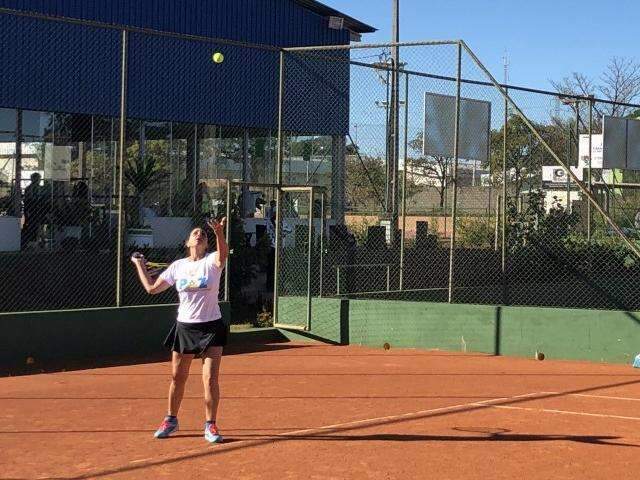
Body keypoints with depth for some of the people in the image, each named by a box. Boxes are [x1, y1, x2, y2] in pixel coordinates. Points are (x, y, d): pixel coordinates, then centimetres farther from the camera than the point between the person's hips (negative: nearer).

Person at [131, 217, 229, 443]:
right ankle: (171, 420, 29)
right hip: (184, 327, 3)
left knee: (210, 379, -9)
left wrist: (219, 233, -50)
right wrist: (139, 265, 18)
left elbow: (223, 253, -31)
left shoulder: (212, 261, -5)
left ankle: (210, 425, 3)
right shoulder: (177, 266, 4)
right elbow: (152, 288, 12)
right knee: (178, 377, 11)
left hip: (211, 327, -3)